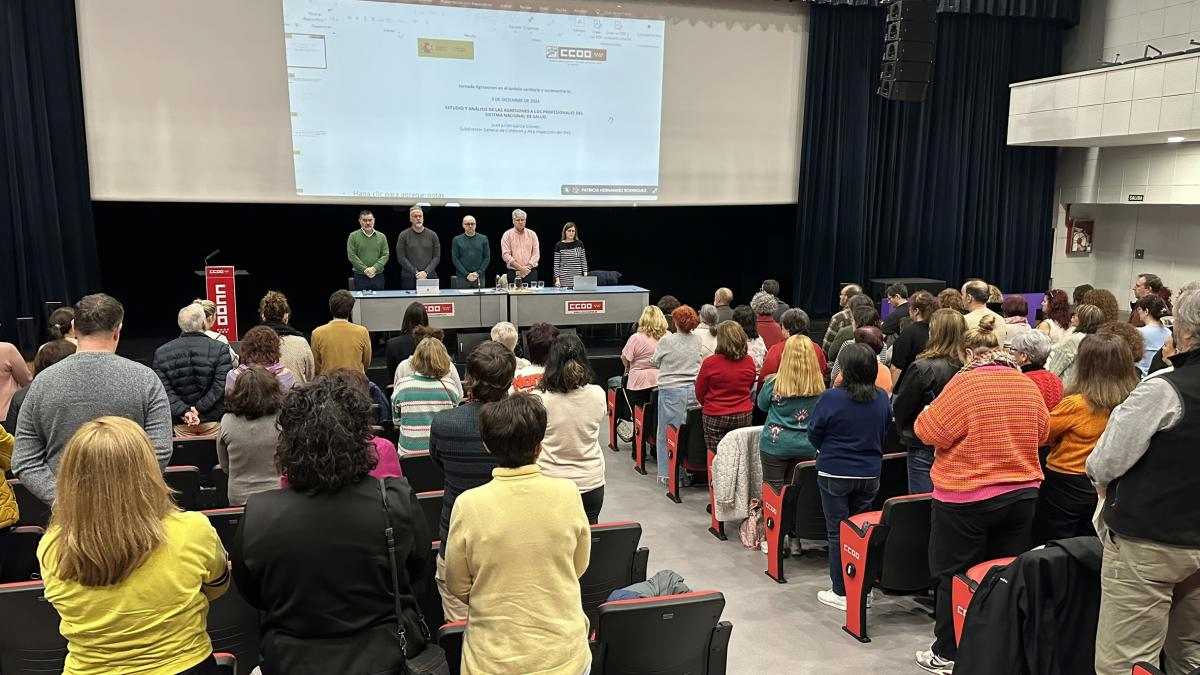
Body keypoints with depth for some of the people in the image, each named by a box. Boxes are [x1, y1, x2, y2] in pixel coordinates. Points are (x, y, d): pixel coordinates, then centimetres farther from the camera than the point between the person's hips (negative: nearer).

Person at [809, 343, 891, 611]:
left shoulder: (831, 398, -17)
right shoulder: (882, 398, -3)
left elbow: (814, 434, -6)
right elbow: (884, 433, 10)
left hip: (835, 474, -4)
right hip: (870, 474, 4)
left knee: (837, 532, 6)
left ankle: (840, 592, 12)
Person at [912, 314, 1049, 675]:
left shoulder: (964, 383, -17)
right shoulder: (1028, 385, 0)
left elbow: (929, 431, -15)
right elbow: (1042, 432, 13)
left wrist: (927, 412, 5)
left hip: (966, 497, -5)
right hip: (1022, 495, 5)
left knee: (955, 576, 8)